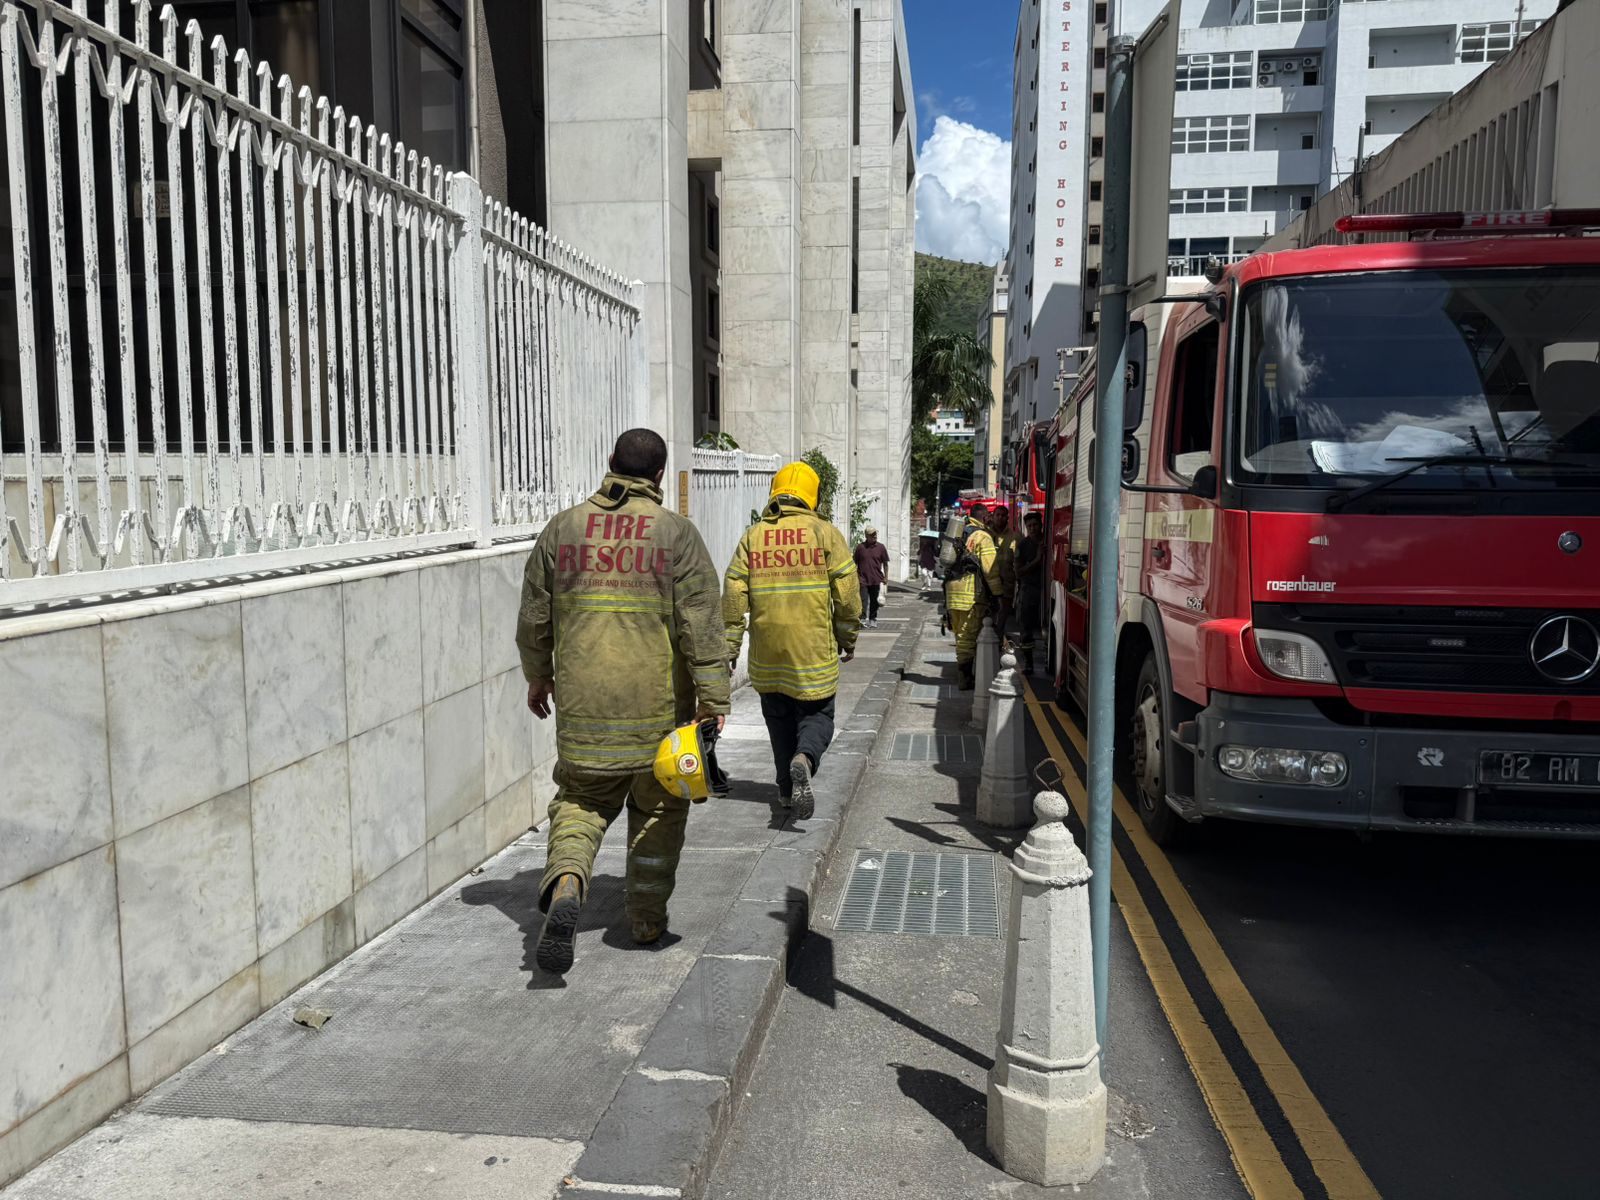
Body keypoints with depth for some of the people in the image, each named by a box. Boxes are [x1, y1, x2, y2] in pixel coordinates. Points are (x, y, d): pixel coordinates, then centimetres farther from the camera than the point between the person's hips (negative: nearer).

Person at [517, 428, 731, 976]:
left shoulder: (562, 528, 4)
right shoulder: (676, 532, -6)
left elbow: (534, 616, 10)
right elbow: (699, 625, -11)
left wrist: (538, 675, 24)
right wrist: (713, 698, -7)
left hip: (583, 702, 2)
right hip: (658, 705, -1)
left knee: (581, 798, 15)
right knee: (658, 807, 16)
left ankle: (566, 883, -12)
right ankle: (647, 919, 23)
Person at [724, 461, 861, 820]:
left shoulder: (752, 536, 4)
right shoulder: (825, 533, -3)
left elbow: (733, 597, 1)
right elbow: (847, 595, -4)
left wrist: (729, 648, 6)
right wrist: (847, 640, 9)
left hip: (767, 652, 3)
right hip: (814, 650, -2)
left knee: (779, 718, 17)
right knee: (816, 714, 9)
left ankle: (788, 789, 25)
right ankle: (803, 759, -21)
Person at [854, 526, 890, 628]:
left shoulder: (881, 547, 3)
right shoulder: (860, 547, 1)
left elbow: (885, 563, 8)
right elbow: (855, 563, 7)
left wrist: (886, 577, 3)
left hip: (876, 579, 1)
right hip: (863, 580, -1)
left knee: (874, 602, 10)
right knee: (863, 601, -2)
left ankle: (872, 620, 23)